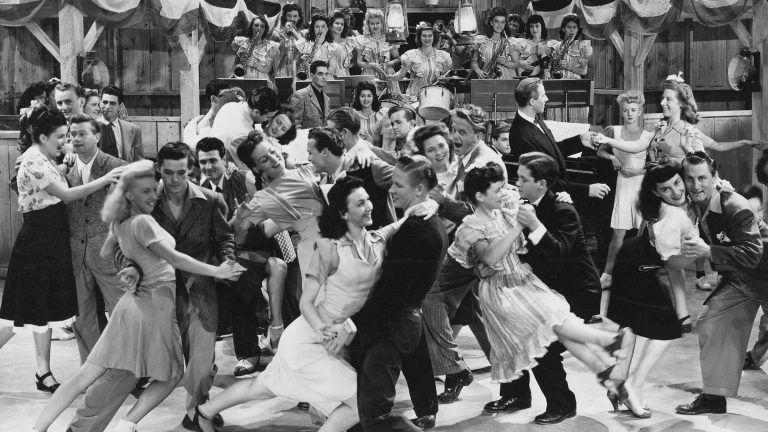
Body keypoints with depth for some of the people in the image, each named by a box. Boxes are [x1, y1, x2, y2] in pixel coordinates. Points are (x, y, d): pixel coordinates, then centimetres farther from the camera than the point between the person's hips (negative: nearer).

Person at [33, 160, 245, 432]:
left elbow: (105, 254, 26)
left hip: (132, 302, 7)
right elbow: (174, 259, -18)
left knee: (87, 374, 7)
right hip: (155, 305, -7)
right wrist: (216, 271, -15)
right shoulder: (143, 221, -15)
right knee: (172, 375, 12)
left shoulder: (118, 223, 9)